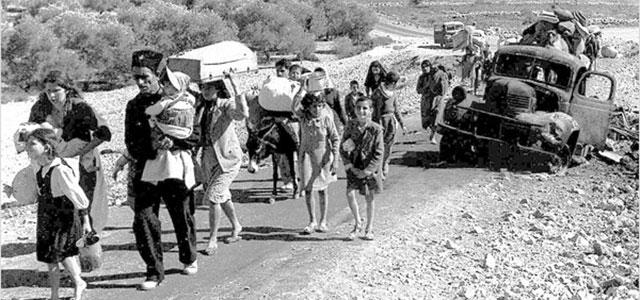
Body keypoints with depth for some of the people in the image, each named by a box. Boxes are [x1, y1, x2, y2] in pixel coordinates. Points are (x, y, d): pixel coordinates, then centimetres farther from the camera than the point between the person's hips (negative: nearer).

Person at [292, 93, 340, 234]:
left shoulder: (326, 118, -11)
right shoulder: (303, 116, -6)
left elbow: (335, 139, -7)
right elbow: (295, 107, -26)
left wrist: (335, 160, -12)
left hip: (323, 157, -1)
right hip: (307, 156, 1)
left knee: (322, 190, 9)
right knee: (308, 190, -1)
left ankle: (323, 221, 20)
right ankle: (312, 222, 10)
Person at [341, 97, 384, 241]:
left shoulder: (376, 129, -14)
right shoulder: (350, 125, -5)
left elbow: (379, 153, -12)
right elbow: (343, 147, 0)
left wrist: (366, 171, -16)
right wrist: (350, 166, -9)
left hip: (370, 167, -2)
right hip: (354, 166, 2)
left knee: (369, 198, 7)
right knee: (350, 194, -10)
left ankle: (369, 228, 24)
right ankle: (357, 224, 11)